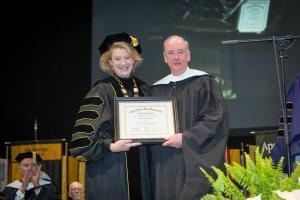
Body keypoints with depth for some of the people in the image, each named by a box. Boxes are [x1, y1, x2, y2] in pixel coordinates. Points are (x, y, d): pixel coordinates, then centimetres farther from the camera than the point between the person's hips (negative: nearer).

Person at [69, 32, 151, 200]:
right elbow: (86, 132, -11)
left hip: (139, 166, 5)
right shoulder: (101, 91, -7)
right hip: (109, 169, -5)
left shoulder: (143, 88, 9)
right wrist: (111, 147, -22)